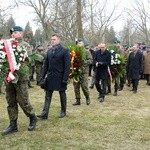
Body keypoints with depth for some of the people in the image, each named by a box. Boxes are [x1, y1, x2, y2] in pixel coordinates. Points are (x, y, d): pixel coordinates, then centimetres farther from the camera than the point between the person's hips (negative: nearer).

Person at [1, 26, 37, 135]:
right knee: (11, 102, 8)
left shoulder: (25, 45, -3)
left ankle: (33, 118, 23)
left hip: (21, 78, -6)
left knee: (23, 101, 0)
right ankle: (13, 125, 17)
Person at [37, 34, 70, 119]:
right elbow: (46, 64, 11)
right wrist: (43, 76, 6)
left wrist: (65, 78, -16)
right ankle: (45, 113, 7)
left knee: (62, 95, 10)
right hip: (50, 76, 5)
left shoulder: (65, 51, -8)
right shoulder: (49, 51, 8)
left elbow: (67, 66, -11)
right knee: (48, 95, 4)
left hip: (60, 77, -5)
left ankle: (63, 112, 25)